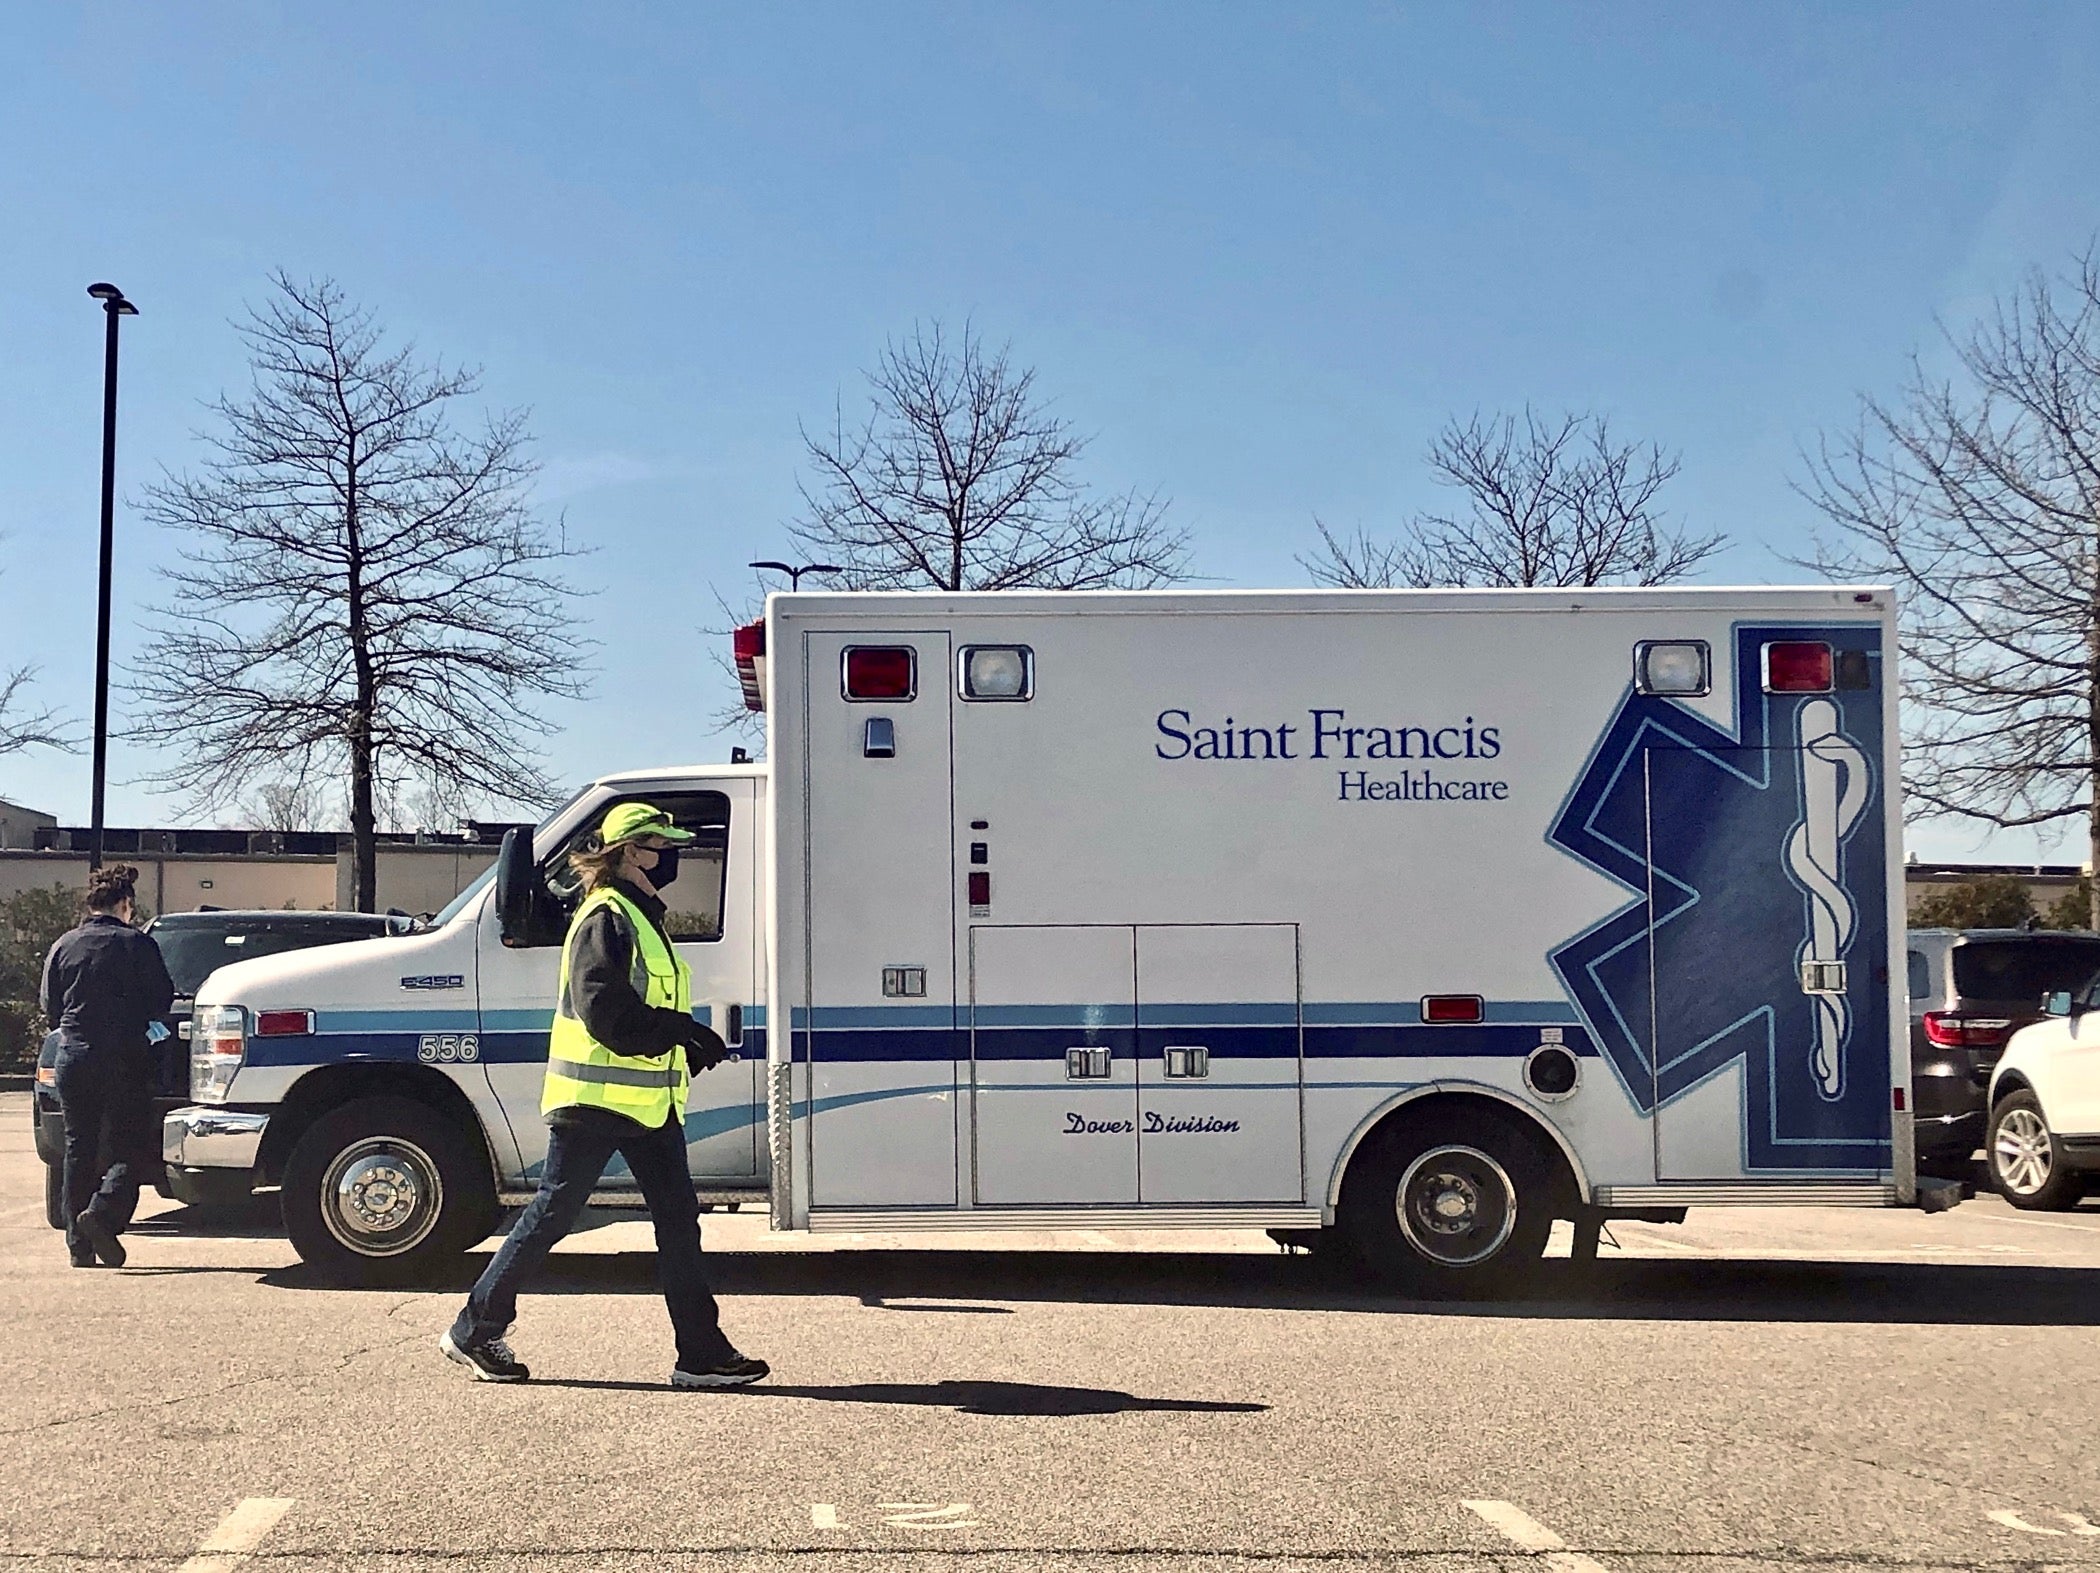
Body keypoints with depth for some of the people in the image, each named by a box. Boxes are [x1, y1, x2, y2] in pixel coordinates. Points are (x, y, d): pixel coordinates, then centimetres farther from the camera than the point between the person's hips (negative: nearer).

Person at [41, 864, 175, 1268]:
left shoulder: (63, 946, 7)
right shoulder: (136, 945, -4)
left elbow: (50, 1010, 11)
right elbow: (162, 1000, -2)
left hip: (72, 1057, 4)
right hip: (123, 1057, -4)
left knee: (79, 1149, 10)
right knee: (132, 1145, 2)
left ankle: (79, 1243, 8)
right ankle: (102, 1213, -20)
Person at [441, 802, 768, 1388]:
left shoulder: (644, 918, 18)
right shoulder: (606, 920, -13)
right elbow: (607, 1015, -23)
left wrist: (689, 1047, 7)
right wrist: (684, 1031, -19)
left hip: (646, 1099, 10)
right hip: (596, 1097, -9)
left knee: (678, 1219, 5)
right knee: (552, 1214, -1)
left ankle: (702, 1352, 6)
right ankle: (474, 1330, 11)